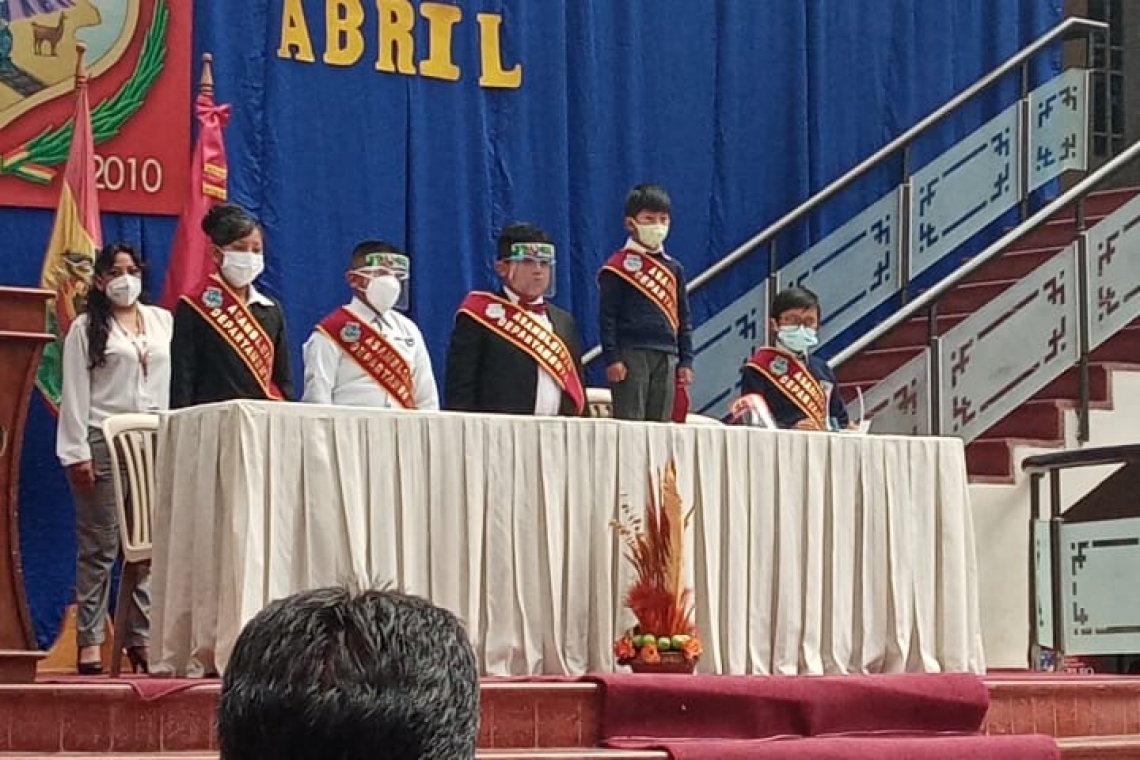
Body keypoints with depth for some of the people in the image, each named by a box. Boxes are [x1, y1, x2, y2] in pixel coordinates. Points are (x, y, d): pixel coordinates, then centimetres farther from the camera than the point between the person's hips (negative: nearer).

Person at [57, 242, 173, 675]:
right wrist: (77, 452, -6)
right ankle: (89, 641, -3)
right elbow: (75, 393, 1)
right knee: (99, 547, -4)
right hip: (103, 443, -3)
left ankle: (142, 638, 0)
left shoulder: (163, 322, 15)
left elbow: (175, 382, 13)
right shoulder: (86, 328, 6)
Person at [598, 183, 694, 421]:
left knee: (661, 421, 5)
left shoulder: (674, 268, 15)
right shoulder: (618, 266, -1)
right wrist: (611, 358, -11)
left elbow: (683, 318, 17)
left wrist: (686, 361, 11)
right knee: (630, 421, -7)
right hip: (631, 354, -5)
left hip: (666, 356, 5)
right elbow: (607, 316, -4)